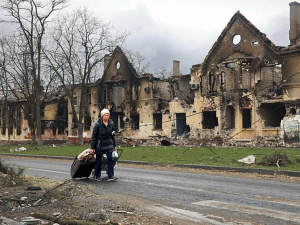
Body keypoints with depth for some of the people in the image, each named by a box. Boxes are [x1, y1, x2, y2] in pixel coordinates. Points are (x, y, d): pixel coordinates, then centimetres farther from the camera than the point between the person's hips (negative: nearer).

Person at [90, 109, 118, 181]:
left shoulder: (111, 124, 1)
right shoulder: (98, 124, -12)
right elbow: (93, 136, -9)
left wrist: (114, 145, 13)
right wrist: (92, 147, -10)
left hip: (109, 145, 3)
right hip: (100, 145, -3)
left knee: (110, 159, -6)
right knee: (98, 161, 7)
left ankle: (111, 176, -5)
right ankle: (97, 176, 20)